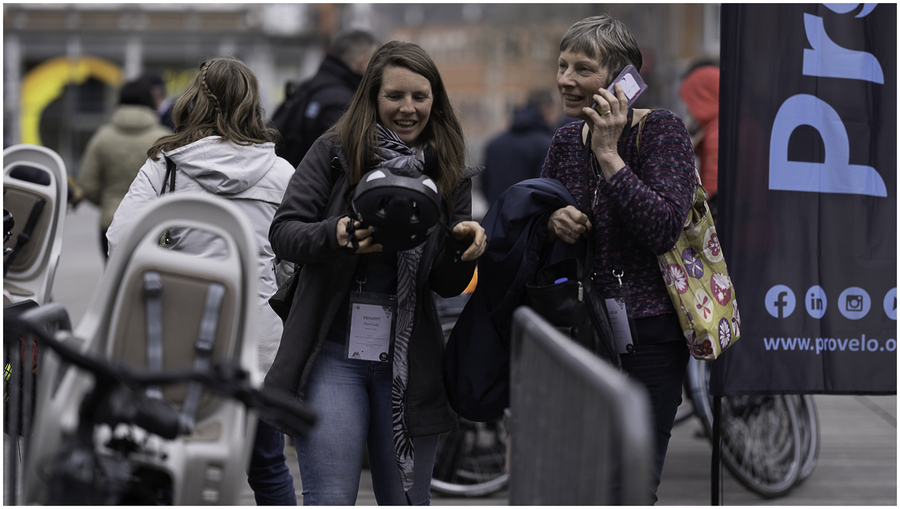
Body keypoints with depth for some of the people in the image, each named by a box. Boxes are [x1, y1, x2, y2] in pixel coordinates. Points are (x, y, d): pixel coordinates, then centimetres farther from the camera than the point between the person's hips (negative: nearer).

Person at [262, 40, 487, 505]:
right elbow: (282, 232, -5)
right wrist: (337, 235, -25)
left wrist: (465, 247, -15)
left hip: (409, 361, 3)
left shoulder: (448, 174, 8)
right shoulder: (334, 153, 1)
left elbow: (447, 285, 8)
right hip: (333, 351, -3)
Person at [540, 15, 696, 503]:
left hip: (647, 332, -6)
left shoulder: (662, 130, -11)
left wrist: (608, 154, -22)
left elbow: (664, 228, -24)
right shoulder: (566, 139, 7)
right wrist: (551, 220, -4)